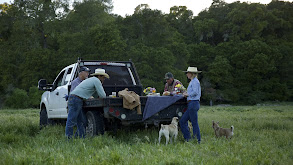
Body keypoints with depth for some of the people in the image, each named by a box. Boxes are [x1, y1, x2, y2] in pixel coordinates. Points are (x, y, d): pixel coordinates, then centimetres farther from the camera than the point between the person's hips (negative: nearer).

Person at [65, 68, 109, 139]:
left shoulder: (91, 80, 26)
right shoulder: (96, 80, -3)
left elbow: (96, 95, 35)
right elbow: (102, 95, -5)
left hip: (72, 98, 10)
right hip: (76, 99, -10)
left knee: (81, 122, 11)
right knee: (71, 121, -8)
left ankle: (82, 138, 12)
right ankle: (68, 138, -6)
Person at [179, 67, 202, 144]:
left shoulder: (195, 81, -10)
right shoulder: (193, 81, 20)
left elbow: (195, 92, -23)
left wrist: (187, 94, -7)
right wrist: (187, 94, 12)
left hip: (193, 103, -10)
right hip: (191, 104, 10)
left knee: (194, 123, -4)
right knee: (182, 121, 10)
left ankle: (198, 140, 3)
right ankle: (187, 138, 12)